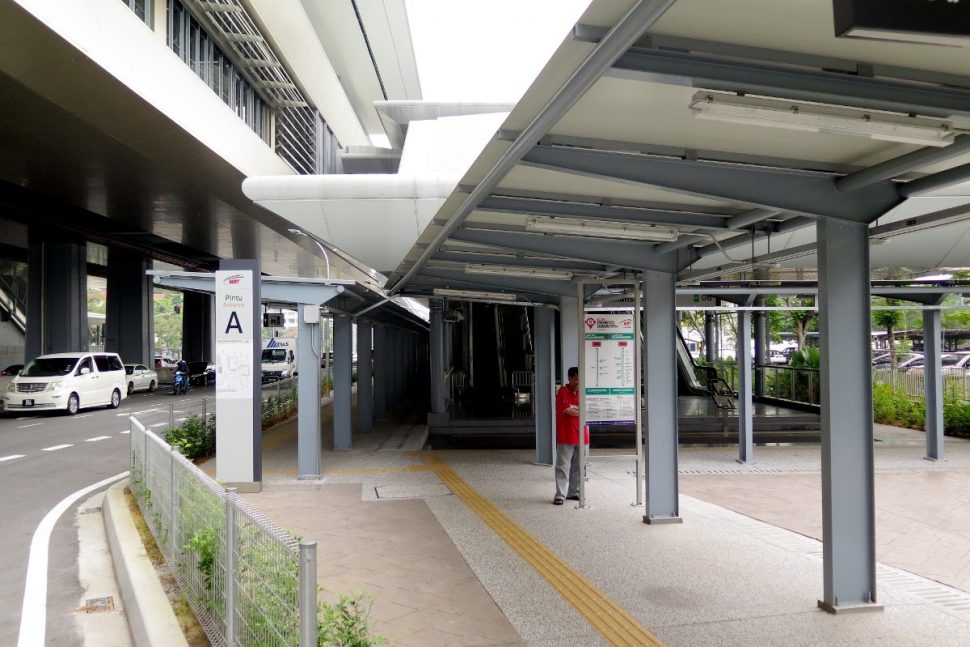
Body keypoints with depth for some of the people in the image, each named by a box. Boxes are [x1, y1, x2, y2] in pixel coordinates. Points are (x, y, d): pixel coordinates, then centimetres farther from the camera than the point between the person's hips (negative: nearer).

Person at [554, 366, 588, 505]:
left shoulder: (581, 393, 12)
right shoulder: (562, 392, -6)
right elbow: (567, 410, -16)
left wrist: (572, 410, -10)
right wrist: (579, 412, -3)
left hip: (581, 436, 6)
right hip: (565, 436, -6)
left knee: (578, 467, 10)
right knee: (563, 466, -4)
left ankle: (574, 492, 20)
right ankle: (560, 495, -3)